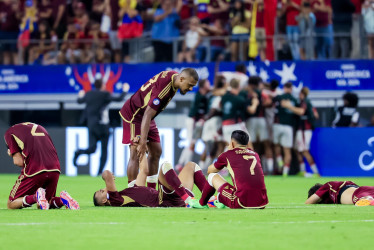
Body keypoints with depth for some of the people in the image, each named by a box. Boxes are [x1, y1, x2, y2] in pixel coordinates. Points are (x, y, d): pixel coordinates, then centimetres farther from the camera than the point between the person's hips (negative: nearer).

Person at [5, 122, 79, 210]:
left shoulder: (10, 132, 12)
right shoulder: (39, 127, 31)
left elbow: (18, 161, 1)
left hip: (34, 170, -6)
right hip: (54, 169, 6)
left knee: (11, 205, 10)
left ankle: (34, 197, -20)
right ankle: (62, 200, -6)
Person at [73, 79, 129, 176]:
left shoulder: (89, 94, 5)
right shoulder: (105, 95, -10)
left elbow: (79, 101, 22)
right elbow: (119, 99, -11)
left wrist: (81, 96, 44)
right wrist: (125, 91, 7)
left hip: (91, 125, 4)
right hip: (102, 126, -4)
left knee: (92, 149, 4)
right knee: (104, 150, 9)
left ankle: (79, 152, -28)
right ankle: (100, 172, 2)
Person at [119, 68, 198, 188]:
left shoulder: (173, 76, -4)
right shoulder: (163, 87, -32)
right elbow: (147, 115, -35)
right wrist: (142, 143, -37)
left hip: (145, 116, 10)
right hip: (134, 114, -10)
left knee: (156, 152, 9)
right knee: (136, 154, -16)